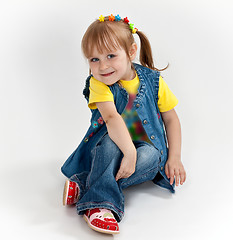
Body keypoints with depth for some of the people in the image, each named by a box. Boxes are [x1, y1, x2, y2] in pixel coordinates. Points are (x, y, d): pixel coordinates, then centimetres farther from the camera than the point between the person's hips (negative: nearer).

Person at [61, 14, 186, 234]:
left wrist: (174, 157, -7)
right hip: (111, 150, -1)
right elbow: (111, 118, -29)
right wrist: (129, 152, -42)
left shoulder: (153, 81, -7)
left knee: (152, 155, -33)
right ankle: (101, 202, -40)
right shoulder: (98, 84, -13)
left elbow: (171, 118, 0)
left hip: (146, 147, 1)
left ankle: (83, 185, -34)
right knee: (111, 140, -34)